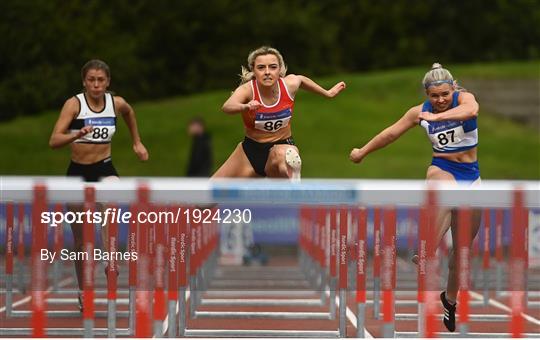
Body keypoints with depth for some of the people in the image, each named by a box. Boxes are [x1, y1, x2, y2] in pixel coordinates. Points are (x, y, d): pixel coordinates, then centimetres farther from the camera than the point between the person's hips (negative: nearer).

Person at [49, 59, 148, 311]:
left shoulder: (116, 103, -2)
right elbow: (54, 141, -22)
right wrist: (77, 134, -39)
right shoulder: (74, 104, -12)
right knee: (80, 239, 6)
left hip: (105, 169, 1)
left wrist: (137, 143, 26)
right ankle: (83, 292, 23)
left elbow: (129, 113, 25)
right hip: (78, 171, -1)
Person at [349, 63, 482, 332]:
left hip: (471, 174, 1)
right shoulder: (420, 112, -2)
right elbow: (391, 133, 12)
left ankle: (450, 299, 27)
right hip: (441, 169, -1)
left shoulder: (464, 98, -8)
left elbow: (472, 110, -34)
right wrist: (363, 151, 23)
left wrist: (437, 117, -44)